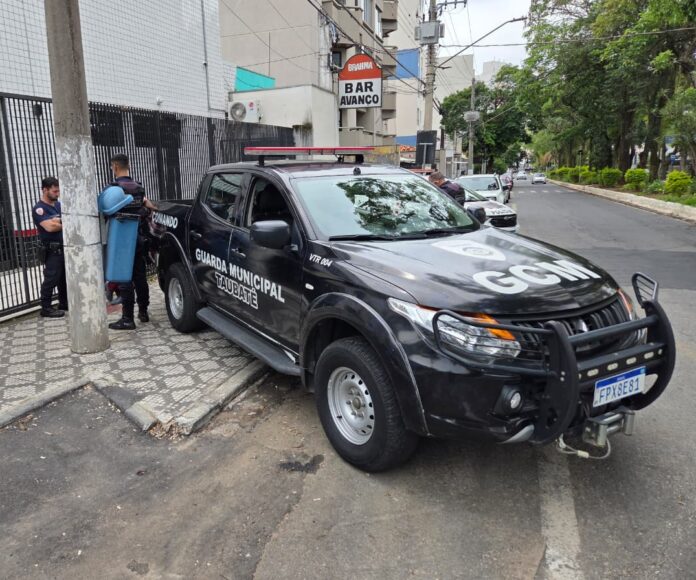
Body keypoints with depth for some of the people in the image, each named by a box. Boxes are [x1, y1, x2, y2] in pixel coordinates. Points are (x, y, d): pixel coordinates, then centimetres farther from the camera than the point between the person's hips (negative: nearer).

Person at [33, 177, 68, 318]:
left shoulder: (59, 205, 12)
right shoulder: (39, 209, -10)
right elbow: (50, 227, -21)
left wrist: (58, 221, -10)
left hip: (65, 248, 7)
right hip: (52, 251, -7)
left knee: (65, 278, 14)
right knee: (51, 280, -5)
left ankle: (64, 303, 26)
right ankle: (46, 308, 3)